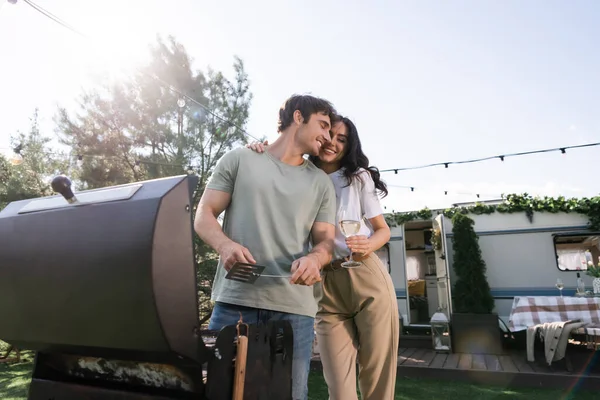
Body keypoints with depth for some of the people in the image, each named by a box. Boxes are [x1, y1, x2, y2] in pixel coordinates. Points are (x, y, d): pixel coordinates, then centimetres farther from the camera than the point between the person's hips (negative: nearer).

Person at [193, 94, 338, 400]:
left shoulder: (321, 182, 16)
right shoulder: (239, 159, 10)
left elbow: (326, 239, 12)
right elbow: (203, 215, 7)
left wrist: (315, 258, -14)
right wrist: (225, 245, -15)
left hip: (295, 307, 2)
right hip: (235, 300, -1)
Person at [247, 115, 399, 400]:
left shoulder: (358, 176, 4)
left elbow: (383, 229, 6)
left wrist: (369, 245, -17)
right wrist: (260, 157, -7)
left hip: (367, 279, -1)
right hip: (325, 286, 1)